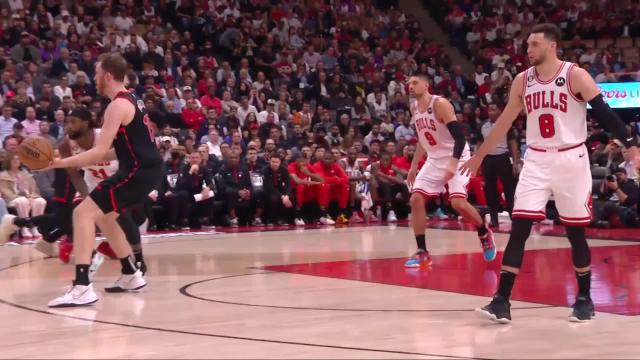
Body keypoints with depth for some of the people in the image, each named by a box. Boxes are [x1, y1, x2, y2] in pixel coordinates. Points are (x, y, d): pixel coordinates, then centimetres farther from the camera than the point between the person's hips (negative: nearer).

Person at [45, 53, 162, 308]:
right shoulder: (131, 100, 18)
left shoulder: (118, 105, -14)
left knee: (83, 213, -14)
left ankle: (82, 287, -22)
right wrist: (78, 161, 18)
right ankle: (131, 276, 32)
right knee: (103, 216, 25)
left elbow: (100, 151, -20)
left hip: (139, 171, -10)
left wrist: (62, 163, -16)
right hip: (145, 169, 10)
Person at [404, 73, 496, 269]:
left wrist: (453, 164, -34)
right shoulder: (414, 108, 6)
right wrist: (414, 166, 18)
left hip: (455, 158, -8)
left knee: (458, 202, -19)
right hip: (434, 159, 8)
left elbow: (459, 136, -24)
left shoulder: (440, 104, -19)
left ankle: (485, 234, 10)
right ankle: (422, 252, -1)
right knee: (416, 200, -5)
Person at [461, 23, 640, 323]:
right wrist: (479, 156, 19)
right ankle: (502, 301, -8)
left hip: (570, 159, -3)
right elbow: (505, 121, 14)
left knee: (576, 231, 5)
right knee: (519, 227, -7)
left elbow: (604, 113, -10)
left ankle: (584, 299, 21)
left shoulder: (576, 76, -9)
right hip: (537, 160, 3)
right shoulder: (522, 81, 5)